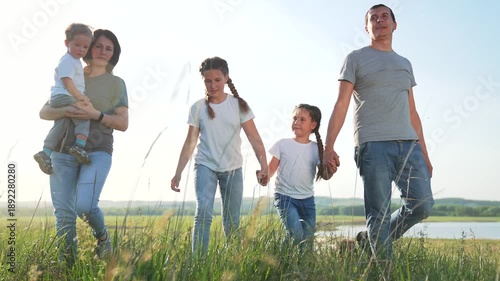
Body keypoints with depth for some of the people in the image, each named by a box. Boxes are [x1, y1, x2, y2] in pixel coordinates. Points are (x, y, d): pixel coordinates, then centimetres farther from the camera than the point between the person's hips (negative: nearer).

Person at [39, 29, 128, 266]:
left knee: (85, 206, -21)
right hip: (63, 153, 3)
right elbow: (44, 112, 9)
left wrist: (96, 114, -15)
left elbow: (123, 124, 1)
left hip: (98, 153, -3)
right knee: (64, 214, 1)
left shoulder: (116, 83, 8)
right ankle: (66, 265, 13)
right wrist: (65, 111, -12)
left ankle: (102, 236, 10)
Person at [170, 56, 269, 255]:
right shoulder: (198, 108, 1)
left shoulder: (238, 105, -1)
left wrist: (264, 166, -17)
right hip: (205, 166, -1)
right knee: (203, 213, -19)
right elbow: (190, 143, 4)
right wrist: (178, 173, 1)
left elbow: (254, 138, -5)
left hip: (232, 168, 1)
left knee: (232, 222, 7)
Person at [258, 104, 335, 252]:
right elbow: (271, 168, -1)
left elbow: (323, 175, 0)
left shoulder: (316, 149, 4)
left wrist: (329, 171, -23)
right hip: (285, 196, -3)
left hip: (307, 199, 3)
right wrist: (265, 176, -23)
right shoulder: (283, 144, -1)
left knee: (308, 240, 7)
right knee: (296, 235, -21)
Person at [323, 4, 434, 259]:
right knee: (379, 214, -6)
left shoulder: (405, 64, 24)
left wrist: (424, 154, 17)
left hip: (409, 145, 5)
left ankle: (370, 243, 16)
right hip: (373, 145, -5)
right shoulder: (356, 59, 9)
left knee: (422, 206, -2)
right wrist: (328, 147, -11)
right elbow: (341, 105, 0)